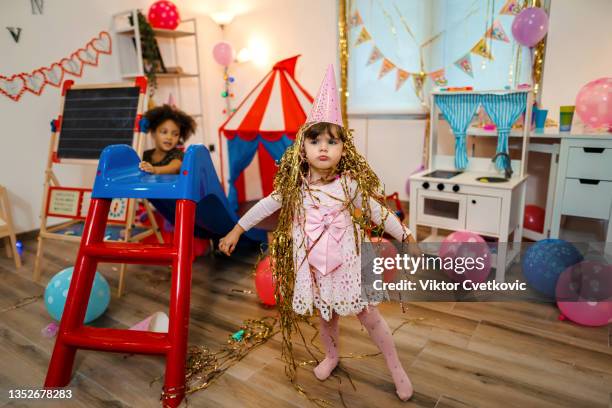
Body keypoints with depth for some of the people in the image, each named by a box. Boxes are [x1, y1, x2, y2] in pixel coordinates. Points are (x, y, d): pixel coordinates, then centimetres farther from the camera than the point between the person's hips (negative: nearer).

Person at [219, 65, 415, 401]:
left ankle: (395, 367, 32)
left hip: (346, 262, -2)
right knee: (325, 316, 20)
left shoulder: (350, 184, -15)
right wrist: (237, 230, 8)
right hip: (313, 264, 2)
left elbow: (379, 212, -5)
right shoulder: (294, 185, -10)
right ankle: (332, 355, 50)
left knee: (368, 315, 9)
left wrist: (406, 236, 0)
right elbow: (266, 205, 3)